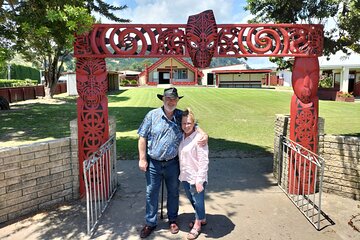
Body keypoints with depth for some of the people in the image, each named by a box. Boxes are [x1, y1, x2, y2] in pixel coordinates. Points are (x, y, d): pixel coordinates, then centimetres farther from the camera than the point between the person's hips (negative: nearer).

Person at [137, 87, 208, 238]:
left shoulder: (182, 116, -2)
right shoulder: (152, 115, -7)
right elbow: (142, 138, -4)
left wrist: (204, 134, -14)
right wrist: (142, 159, -7)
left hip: (172, 163, 2)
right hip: (153, 163, -1)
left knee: (173, 192, 17)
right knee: (151, 193, 11)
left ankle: (172, 220, 39)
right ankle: (150, 223, 30)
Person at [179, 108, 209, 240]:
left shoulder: (199, 138, -20)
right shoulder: (182, 136, 1)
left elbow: (204, 162, -20)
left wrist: (200, 180, -19)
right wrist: (181, 173, 9)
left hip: (195, 178, -7)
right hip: (185, 176, 7)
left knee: (198, 201, 12)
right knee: (191, 200, 22)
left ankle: (197, 224, 33)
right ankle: (202, 218, 44)